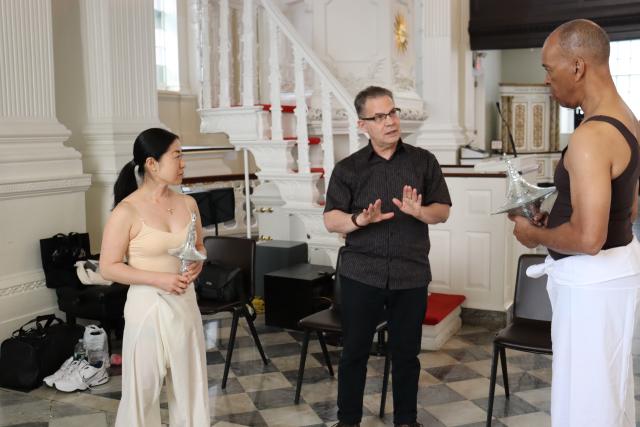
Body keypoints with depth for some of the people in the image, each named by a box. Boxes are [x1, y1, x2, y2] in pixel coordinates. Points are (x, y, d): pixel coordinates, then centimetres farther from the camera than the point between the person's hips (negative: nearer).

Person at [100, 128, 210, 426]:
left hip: (185, 303, 5)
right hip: (148, 306, -5)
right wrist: (159, 279, -19)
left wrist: (197, 265, -6)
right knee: (143, 388, 7)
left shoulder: (187, 203, 2)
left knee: (190, 384, 14)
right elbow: (108, 267, -11)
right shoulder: (127, 211, -14)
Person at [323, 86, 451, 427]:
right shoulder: (347, 168, 3)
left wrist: (419, 211, -17)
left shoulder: (423, 161, 5)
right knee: (354, 350, 7)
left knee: (406, 352, 11)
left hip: (411, 275, 1)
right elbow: (330, 220, -2)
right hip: (361, 274, 0)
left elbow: (443, 211, 4)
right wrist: (359, 220, -22)